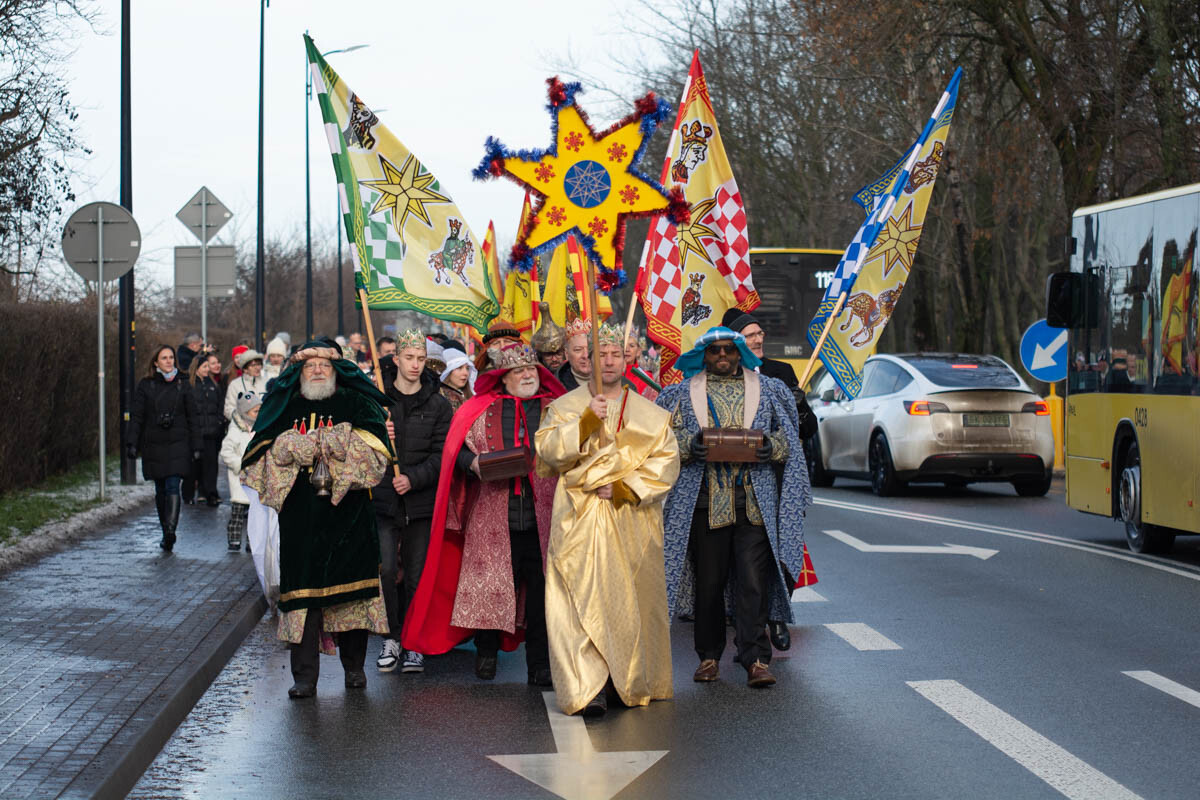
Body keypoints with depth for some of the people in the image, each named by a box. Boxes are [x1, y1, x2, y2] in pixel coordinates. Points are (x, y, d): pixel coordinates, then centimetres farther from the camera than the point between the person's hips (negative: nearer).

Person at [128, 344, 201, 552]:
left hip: (177, 444, -2)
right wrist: (132, 443, -5)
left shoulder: (182, 385, 5)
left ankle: (170, 531, -24)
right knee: (160, 490, 8)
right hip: (153, 445, 2)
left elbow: (193, 418, 8)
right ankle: (167, 533, 18)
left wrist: (195, 447, 3)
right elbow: (136, 416, 4)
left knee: (173, 487, -14)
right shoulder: (145, 385, 5)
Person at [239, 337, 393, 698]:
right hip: (301, 516, 1)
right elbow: (259, 456, 4)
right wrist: (292, 447, -12)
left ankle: (354, 665, 16)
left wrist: (331, 443, -14)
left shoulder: (356, 405, 8)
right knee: (303, 588, -3)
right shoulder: (286, 408, 13)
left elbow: (373, 451, -7)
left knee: (350, 584, 1)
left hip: (348, 514, -1)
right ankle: (305, 675, -1)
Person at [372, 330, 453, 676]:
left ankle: (414, 644, 13)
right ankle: (391, 638, 4)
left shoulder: (439, 405, 6)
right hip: (382, 497, -1)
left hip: (421, 501, 1)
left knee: (417, 575, 3)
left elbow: (441, 454, 0)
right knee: (384, 569, -10)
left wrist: (413, 478, -14)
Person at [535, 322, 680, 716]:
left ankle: (635, 681, 15)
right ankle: (588, 688, -16)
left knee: (632, 602, 3)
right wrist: (586, 422, -17)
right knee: (581, 601, -11)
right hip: (579, 521, -1)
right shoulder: (566, 407, 9)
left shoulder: (650, 413, 11)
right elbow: (547, 450, -5)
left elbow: (665, 462, 2)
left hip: (632, 524, 1)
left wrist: (623, 488, -8)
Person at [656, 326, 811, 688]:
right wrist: (689, 444, -12)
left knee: (754, 581, -8)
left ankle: (755, 659, -6)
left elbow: (789, 441, 14)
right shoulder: (685, 393, 13)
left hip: (755, 500, 0)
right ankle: (709, 656, 15)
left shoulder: (767, 390, 14)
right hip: (705, 500, 1)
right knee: (708, 582, 3)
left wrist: (771, 447, -7)